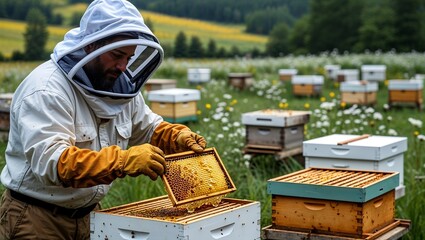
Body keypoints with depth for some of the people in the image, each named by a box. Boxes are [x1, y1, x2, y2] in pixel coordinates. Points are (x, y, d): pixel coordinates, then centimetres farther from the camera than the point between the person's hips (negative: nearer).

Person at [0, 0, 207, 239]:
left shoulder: (121, 86, 2)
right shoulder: (46, 90, -22)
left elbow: (149, 129, 16)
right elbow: (50, 161, -33)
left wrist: (178, 137, -6)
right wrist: (123, 161, -40)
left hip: (88, 214, 7)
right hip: (37, 219, -7)